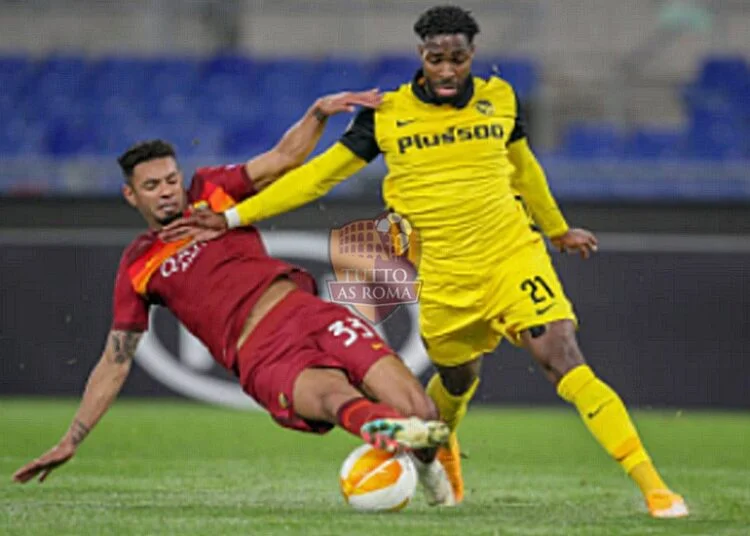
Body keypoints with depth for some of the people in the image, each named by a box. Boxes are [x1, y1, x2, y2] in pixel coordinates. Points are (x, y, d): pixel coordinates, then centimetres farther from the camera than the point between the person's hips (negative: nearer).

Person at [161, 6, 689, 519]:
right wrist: (232, 218, -1)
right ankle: (440, 448, 53)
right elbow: (319, 174, 2)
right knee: (458, 378, 15)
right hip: (445, 278, 1)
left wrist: (559, 229, 35)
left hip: (514, 257, 0)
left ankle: (652, 485, -15)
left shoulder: (499, 100, 2)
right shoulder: (387, 114, -3)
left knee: (568, 363, -14)